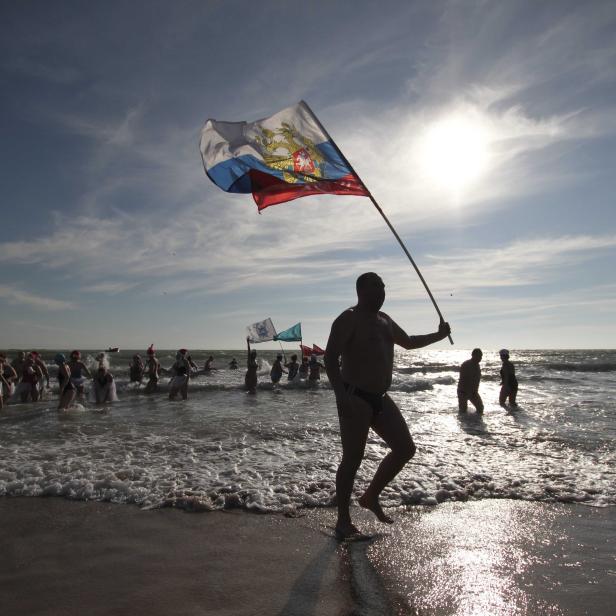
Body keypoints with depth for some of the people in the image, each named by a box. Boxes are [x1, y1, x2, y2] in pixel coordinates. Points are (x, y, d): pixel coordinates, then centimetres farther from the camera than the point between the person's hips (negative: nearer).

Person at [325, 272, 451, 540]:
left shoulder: (384, 320, 17)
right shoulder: (348, 319, -10)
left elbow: (408, 342, 33)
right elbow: (330, 357, -19)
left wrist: (438, 335, 27)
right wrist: (340, 394, -29)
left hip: (380, 398, 8)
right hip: (355, 398, -8)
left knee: (405, 449, 8)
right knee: (352, 459, -3)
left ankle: (371, 496, 25)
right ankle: (343, 521, 13)